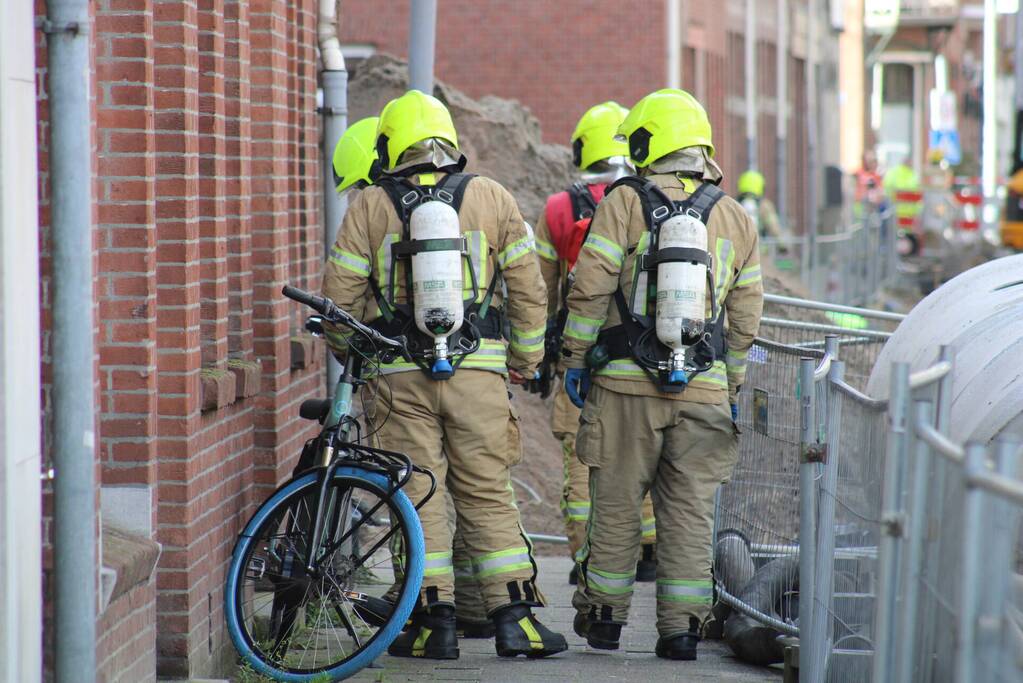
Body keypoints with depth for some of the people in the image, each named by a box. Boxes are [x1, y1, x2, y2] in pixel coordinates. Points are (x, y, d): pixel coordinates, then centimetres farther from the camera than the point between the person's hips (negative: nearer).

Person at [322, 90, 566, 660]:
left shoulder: (369, 207, 1)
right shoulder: (491, 198, 4)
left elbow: (341, 295, 1)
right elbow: (527, 288, 4)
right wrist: (526, 358, 17)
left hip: (402, 377, -1)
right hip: (478, 372, 1)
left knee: (419, 497, 4)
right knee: (488, 495, 6)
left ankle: (435, 620, 3)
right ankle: (515, 617, 3)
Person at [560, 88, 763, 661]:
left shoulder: (624, 204, -3)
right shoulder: (735, 218, 9)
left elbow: (590, 291, -7)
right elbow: (746, 317, 11)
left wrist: (575, 358, 3)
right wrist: (733, 388, 18)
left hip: (626, 383, -2)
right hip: (703, 389, 2)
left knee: (617, 505, 8)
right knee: (691, 512, 6)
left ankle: (604, 615, 19)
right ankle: (681, 627, 3)